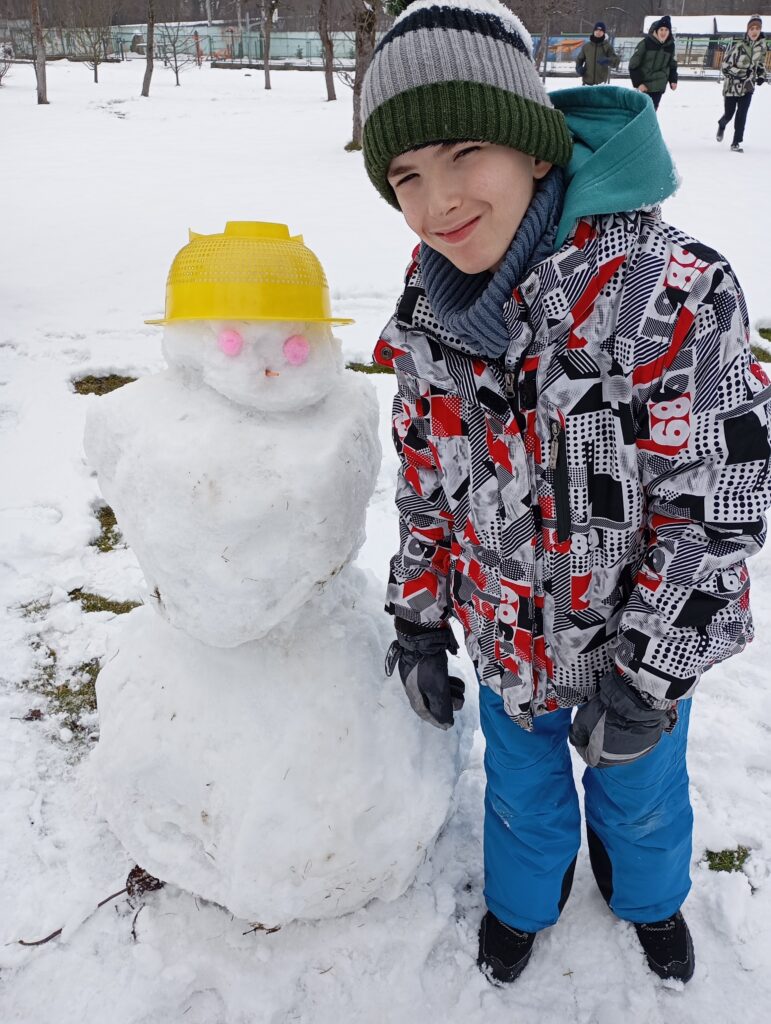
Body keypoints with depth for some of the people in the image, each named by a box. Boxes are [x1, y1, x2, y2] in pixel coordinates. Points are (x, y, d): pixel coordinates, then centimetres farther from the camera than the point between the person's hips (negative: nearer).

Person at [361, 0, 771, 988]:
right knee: (519, 781, 28)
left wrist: (647, 676, -19)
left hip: (639, 640, -3)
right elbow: (427, 487, 1)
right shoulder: (429, 314, -11)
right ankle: (522, 897, 61)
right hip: (507, 635, 4)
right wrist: (417, 621, 5)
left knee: (640, 789, 25)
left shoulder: (671, 293, -29)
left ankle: (648, 896, 61)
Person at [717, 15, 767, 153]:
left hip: (747, 87, 3)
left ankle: (736, 143, 4)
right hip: (732, 86, -3)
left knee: (742, 115, -5)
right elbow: (725, 67, -16)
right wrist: (742, 72, -25)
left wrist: (761, 75, -1)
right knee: (728, 114, 9)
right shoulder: (738, 46, -19)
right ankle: (721, 126, 44)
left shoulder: (761, 46, -1)